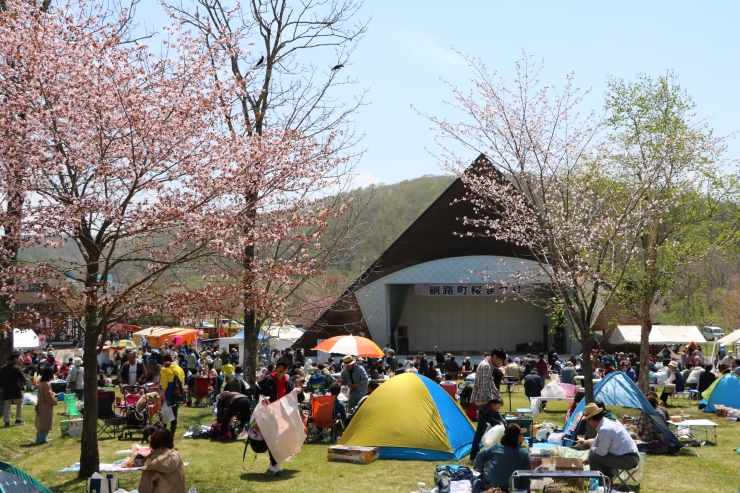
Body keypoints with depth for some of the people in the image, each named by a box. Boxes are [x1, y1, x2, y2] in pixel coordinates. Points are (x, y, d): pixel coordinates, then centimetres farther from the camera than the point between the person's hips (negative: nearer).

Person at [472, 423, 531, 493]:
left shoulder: (496, 447, 0)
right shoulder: (524, 452, -8)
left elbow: (481, 456, 8)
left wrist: (481, 471, 21)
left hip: (490, 483, 4)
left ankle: (477, 482, -2)